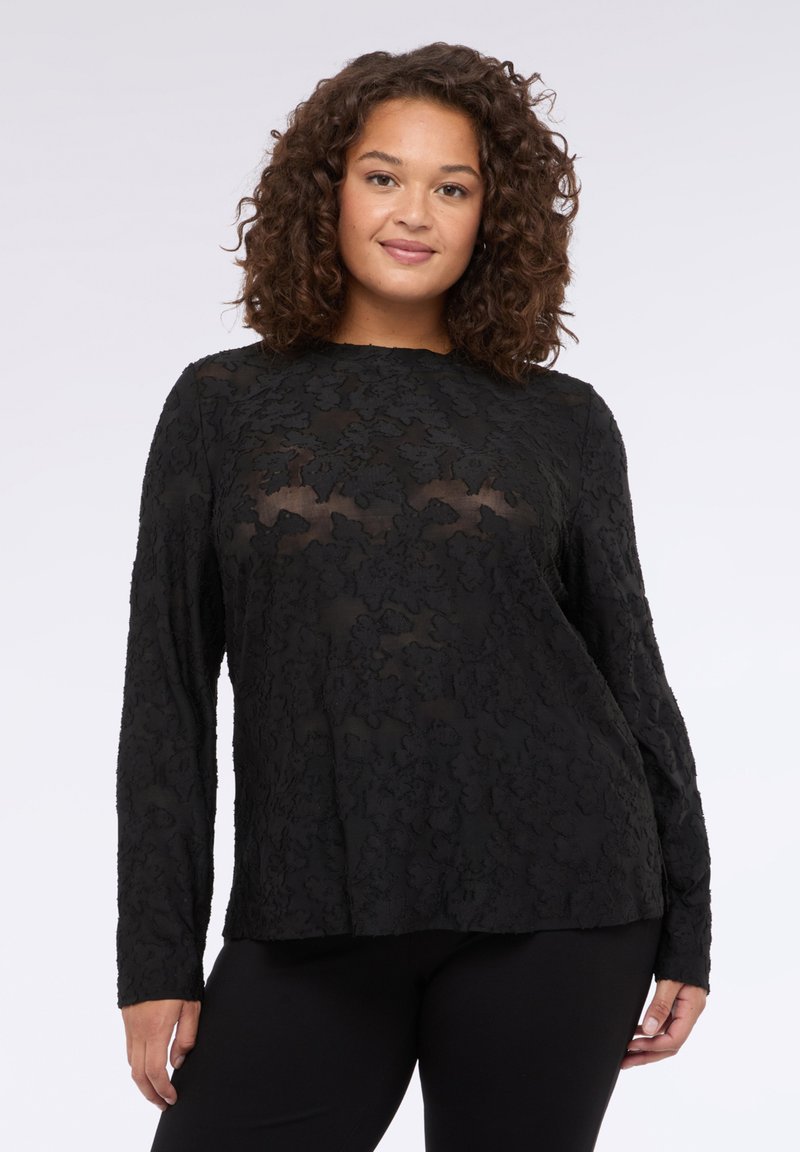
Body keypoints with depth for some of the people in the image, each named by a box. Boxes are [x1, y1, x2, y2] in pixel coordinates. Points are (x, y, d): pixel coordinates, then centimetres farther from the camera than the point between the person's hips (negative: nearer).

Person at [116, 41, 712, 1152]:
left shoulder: (564, 424, 7)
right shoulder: (224, 405, 7)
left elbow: (630, 674, 10)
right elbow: (169, 689, 5)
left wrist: (684, 929, 7)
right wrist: (157, 957, 1)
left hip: (550, 908, 0)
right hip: (312, 924, 1)